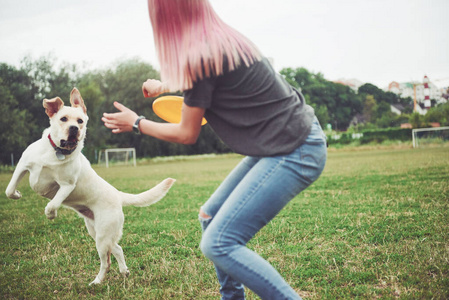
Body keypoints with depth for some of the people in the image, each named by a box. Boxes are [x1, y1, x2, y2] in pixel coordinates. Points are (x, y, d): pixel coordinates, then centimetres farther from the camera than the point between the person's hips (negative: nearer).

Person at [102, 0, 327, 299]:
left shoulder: (200, 56, -18)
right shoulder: (221, 39, 8)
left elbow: (187, 134, -5)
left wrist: (136, 123, 11)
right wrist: (164, 86, 48)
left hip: (294, 153, -10)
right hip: (285, 146, 10)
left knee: (217, 244, -12)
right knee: (211, 216, 17)